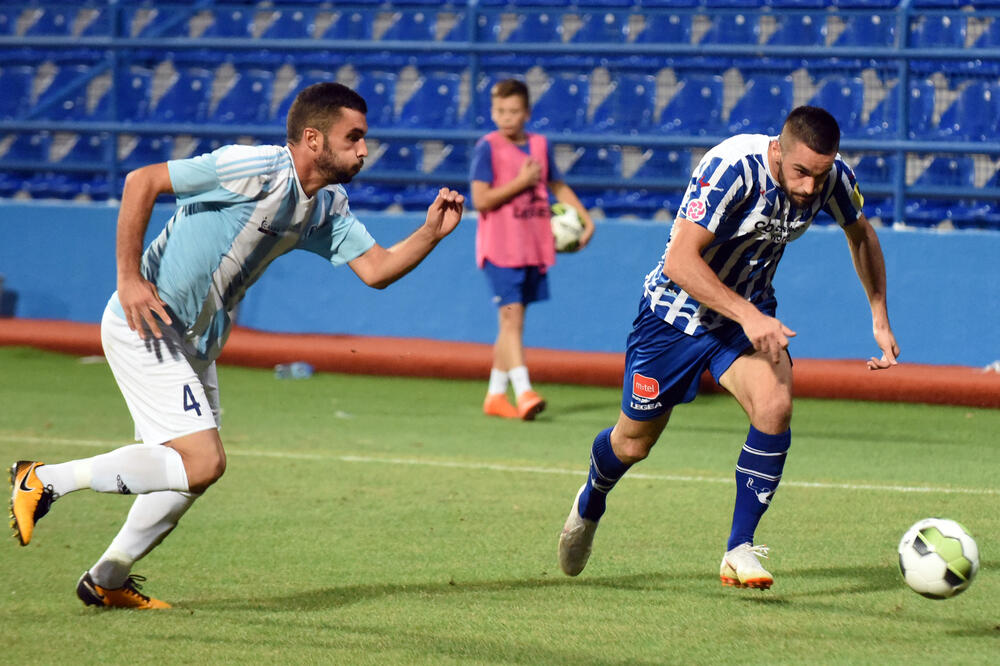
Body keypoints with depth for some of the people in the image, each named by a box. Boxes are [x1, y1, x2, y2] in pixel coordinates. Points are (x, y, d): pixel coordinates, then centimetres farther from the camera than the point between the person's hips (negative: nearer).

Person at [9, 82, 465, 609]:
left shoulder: (328, 207, 6)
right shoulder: (255, 169, -21)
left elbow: (377, 269, 5)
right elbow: (141, 181, -21)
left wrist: (431, 234, -13)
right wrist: (129, 278, -22)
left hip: (196, 341, 10)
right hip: (144, 327, -10)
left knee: (193, 468, 14)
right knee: (203, 462, -16)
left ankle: (107, 581, 27)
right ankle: (42, 481, -7)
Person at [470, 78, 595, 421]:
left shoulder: (540, 145, 9)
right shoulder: (488, 147, -7)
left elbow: (558, 187, 22)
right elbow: (480, 199, -14)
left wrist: (586, 219, 13)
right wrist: (522, 181, -15)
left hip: (534, 247, 6)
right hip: (500, 247, -6)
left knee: (512, 320, 10)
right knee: (511, 314, -15)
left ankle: (496, 394, 19)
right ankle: (523, 391, -23)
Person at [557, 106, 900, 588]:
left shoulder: (832, 178, -15)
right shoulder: (734, 168, -33)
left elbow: (861, 235, 8)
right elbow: (680, 260, -36)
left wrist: (880, 319, 4)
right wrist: (748, 315, -43)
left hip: (750, 310, 4)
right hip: (678, 309, -4)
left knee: (775, 406, -26)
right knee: (633, 444, 10)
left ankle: (740, 550, -13)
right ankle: (590, 504, 47)